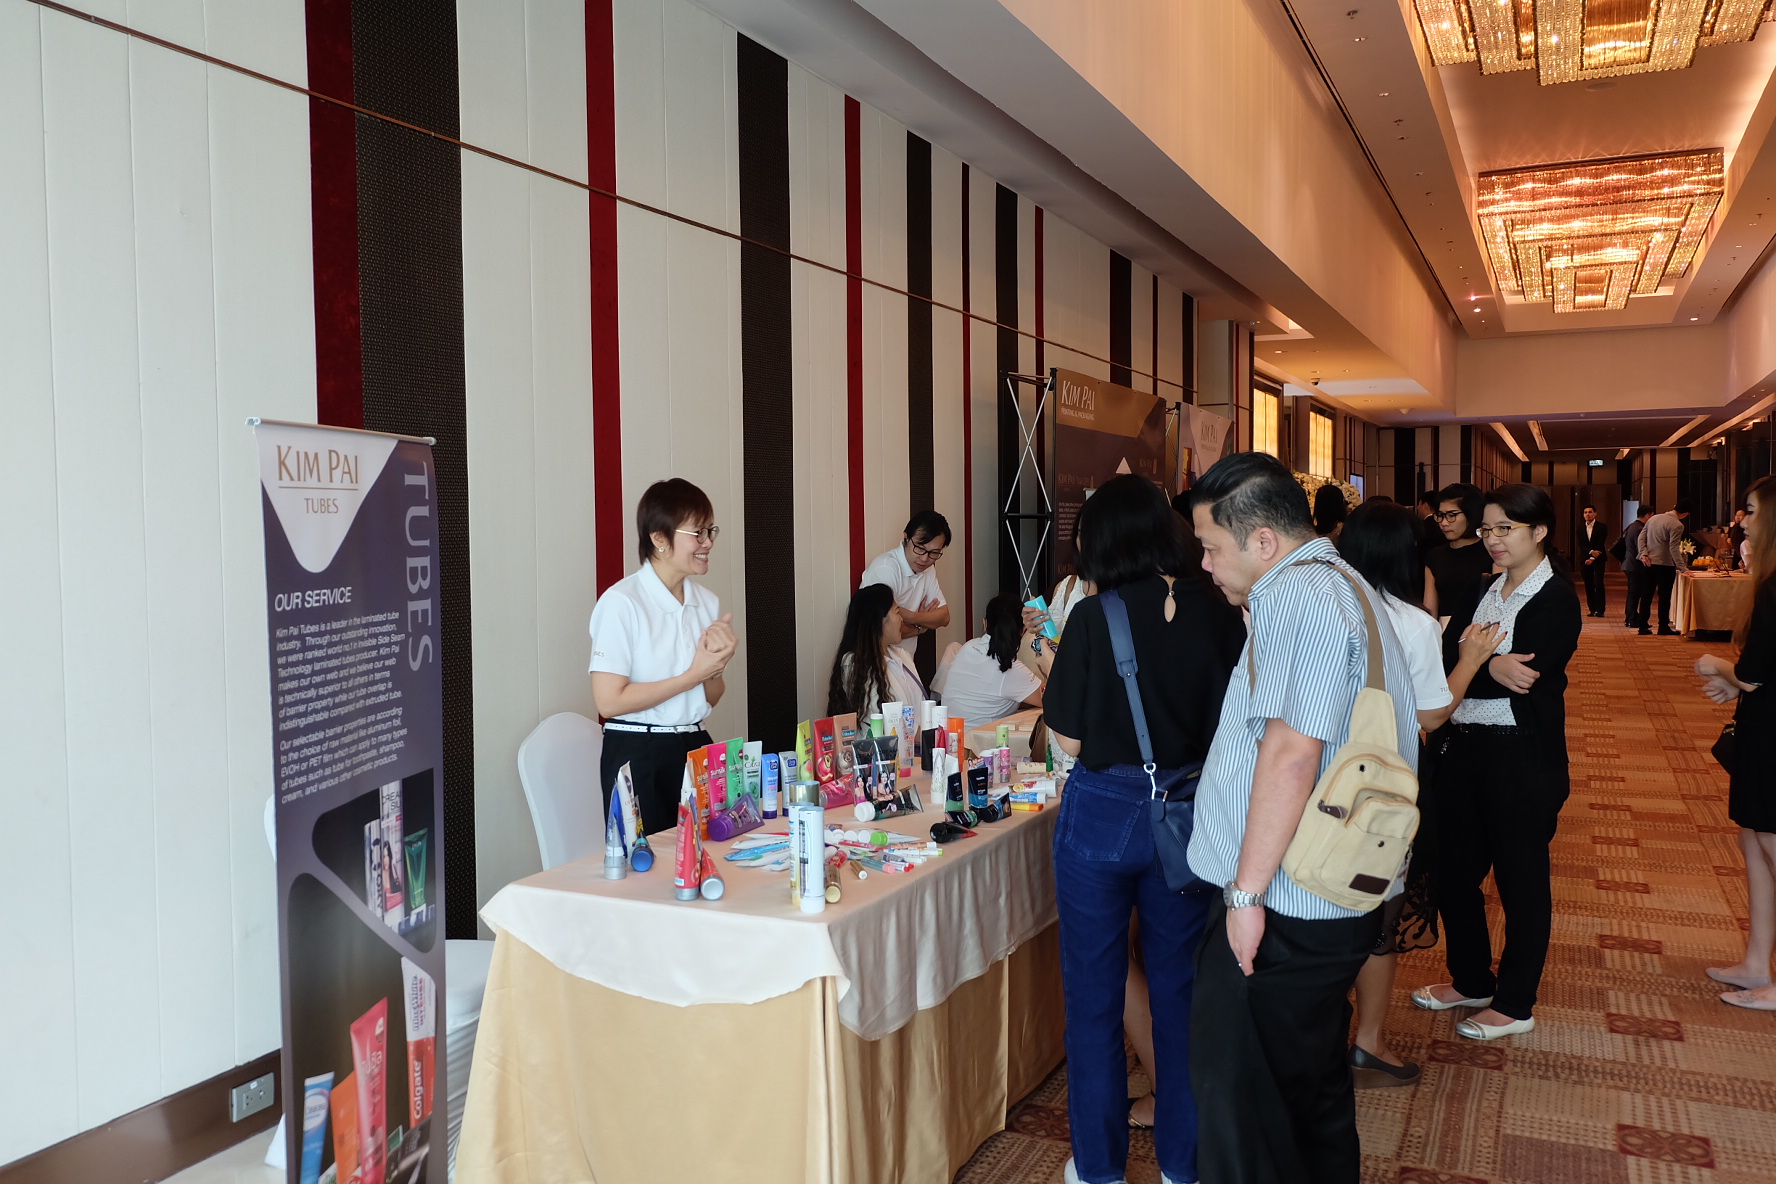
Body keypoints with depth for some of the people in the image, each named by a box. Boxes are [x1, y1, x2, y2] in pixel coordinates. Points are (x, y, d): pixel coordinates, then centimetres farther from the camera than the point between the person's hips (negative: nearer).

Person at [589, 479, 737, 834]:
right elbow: (609, 701, -17)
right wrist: (693, 675, -15)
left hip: (695, 747, 6)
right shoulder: (621, 602, -13)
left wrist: (716, 667, -9)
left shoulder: (706, 601, 8)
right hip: (638, 755, -6)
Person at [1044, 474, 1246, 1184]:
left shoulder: (1094, 619, -15)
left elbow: (1070, 738, -11)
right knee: (1179, 991, 17)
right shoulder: (1215, 613, -5)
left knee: (1094, 997, 12)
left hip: (1103, 813, -3)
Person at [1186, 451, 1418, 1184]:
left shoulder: (1298, 595, -19)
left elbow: (1292, 751, -26)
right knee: (1313, 1084, 23)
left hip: (1278, 910, -10)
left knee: (1238, 1091, 2)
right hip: (1332, 900, 11)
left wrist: (1247, 891, -20)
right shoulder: (1341, 585, 16)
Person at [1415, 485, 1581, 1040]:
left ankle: (1515, 1004, 22)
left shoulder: (1556, 598, -10)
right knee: (1455, 870, 15)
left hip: (1522, 756, -7)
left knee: (1521, 880, 7)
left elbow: (1528, 675, -19)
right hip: (1464, 746, 7)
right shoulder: (1486, 588, 10)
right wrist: (1491, 668, -19)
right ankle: (1470, 979, 34)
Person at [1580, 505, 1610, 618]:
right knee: (1588, 585, 3)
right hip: (1586, 560, 4)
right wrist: (1591, 552, -16)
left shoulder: (1602, 527, -1)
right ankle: (1593, 609, 8)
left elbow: (1601, 544, -8)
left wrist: (1593, 558, -17)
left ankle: (1600, 610, -13)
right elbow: (1581, 545, 2)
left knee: (1598, 584, -12)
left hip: (1598, 559, -4)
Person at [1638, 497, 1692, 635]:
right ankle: (1663, 627, 6)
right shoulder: (1677, 525, -14)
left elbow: (1642, 536, 5)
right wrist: (1682, 567, -19)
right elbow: (1673, 548, -20)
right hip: (1665, 564, -6)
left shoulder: (1654, 518, 7)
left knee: (1647, 594, 10)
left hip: (1649, 563, 6)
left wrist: (1644, 554, -1)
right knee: (1664, 596, 3)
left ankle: (1643, 626, 11)